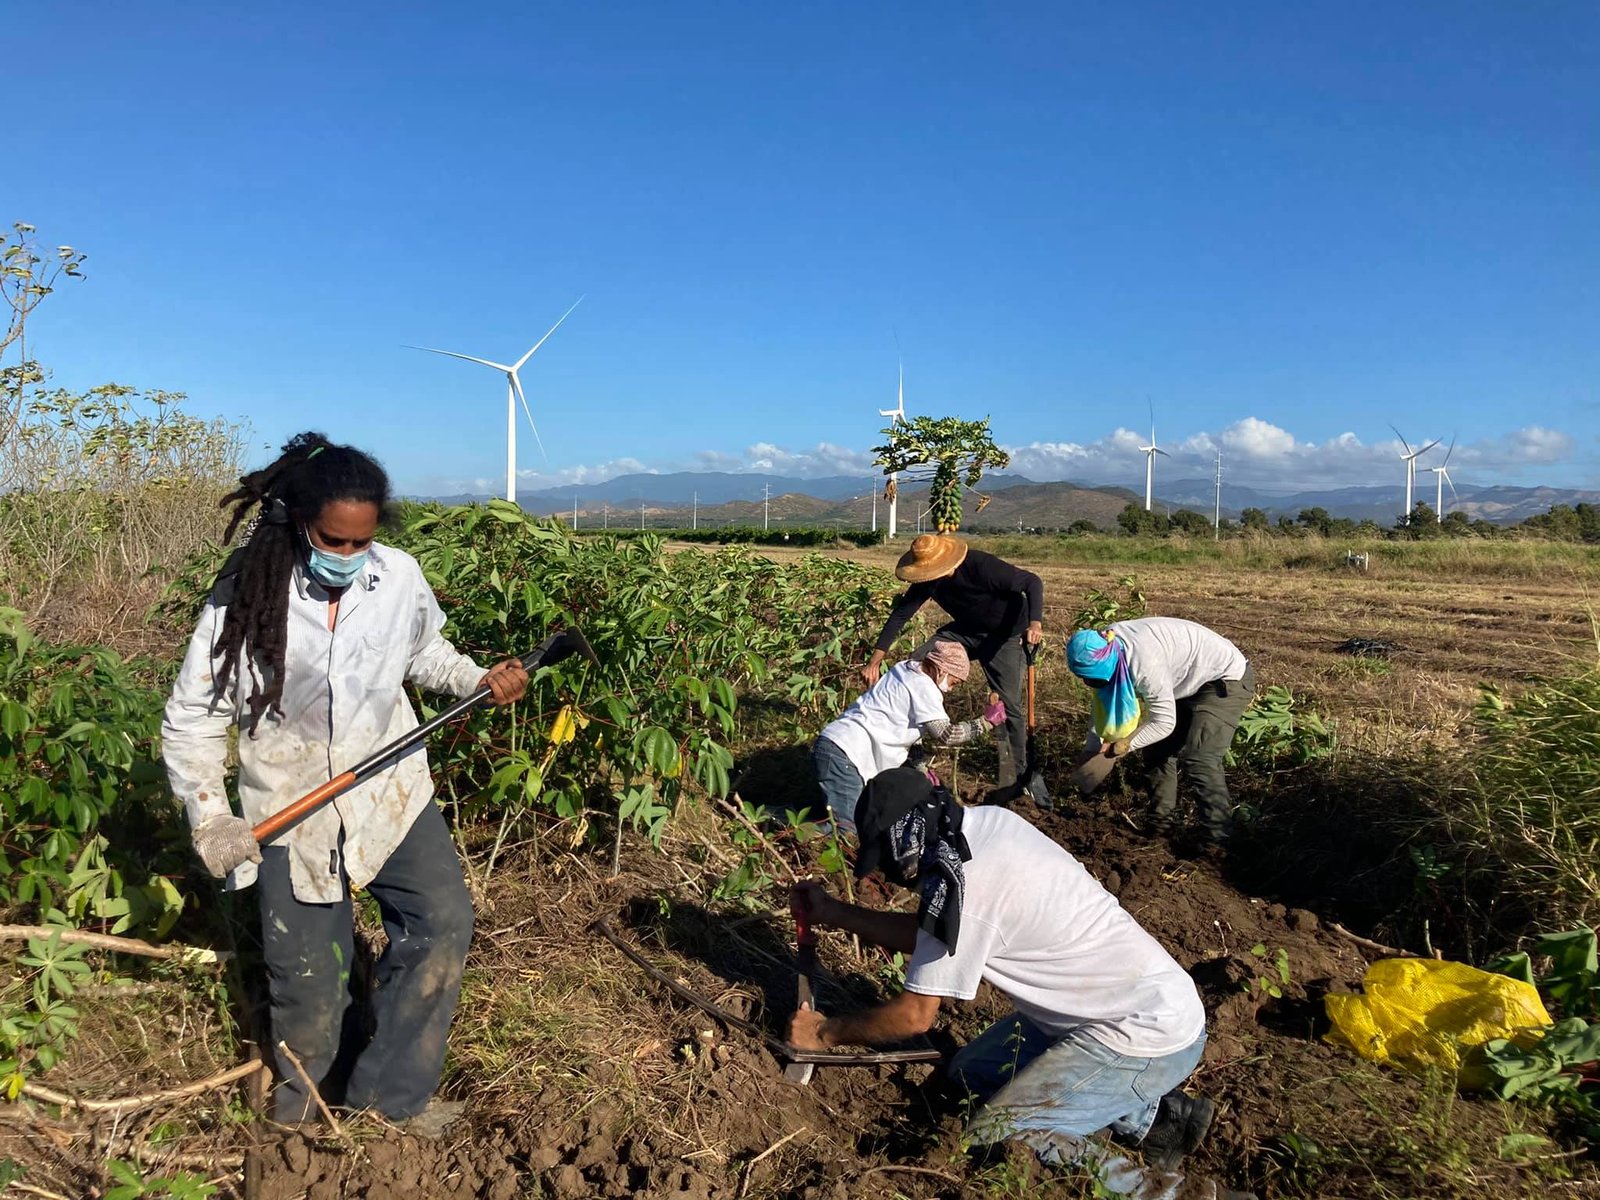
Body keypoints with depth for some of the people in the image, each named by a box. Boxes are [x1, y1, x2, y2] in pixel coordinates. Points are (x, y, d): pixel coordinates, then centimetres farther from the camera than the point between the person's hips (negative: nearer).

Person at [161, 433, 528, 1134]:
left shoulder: (399, 578, -12)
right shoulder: (242, 601, -17)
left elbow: (425, 655, 10)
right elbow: (191, 721, -9)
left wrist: (481, 681, -8)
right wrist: (209, 817, -20)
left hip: (391, 793, 2)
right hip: (291, 811, -2)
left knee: (444, 922, -3)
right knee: (306, 970, 10)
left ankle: (391, 1087, 17)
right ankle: (299, 1088, 43)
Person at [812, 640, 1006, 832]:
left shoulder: (906, 671, 20)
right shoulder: (924, 687, -8)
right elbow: (945, 734, -12)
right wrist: (985, 722, -2)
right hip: (844, 753, -10)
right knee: (846, 826, -16)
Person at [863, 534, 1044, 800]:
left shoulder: (983, 567, -33)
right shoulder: (928, 579, -16)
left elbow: (1032, 582, -27)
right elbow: (900, 614, -15)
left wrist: (1035, 623, -42)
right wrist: (875, 659, -20)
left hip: (1004, 635, -5)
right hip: (965, 630, 5)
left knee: (1010, 704, -7)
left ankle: (1020, 774, 7)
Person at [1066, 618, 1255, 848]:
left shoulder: (1144, 663, -37)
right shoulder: (1107, 649, -11)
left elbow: (1164, 722, -28)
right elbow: (1104, 700, 4)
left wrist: (1126, 744, -15)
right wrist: (1092, 748, 6)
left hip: (1228, 681, -9)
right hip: (1193, 683, 9)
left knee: (1198, 759, -19)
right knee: (1158, 749, 7)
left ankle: (1218, 840, -12)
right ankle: (1161, 826, 17)